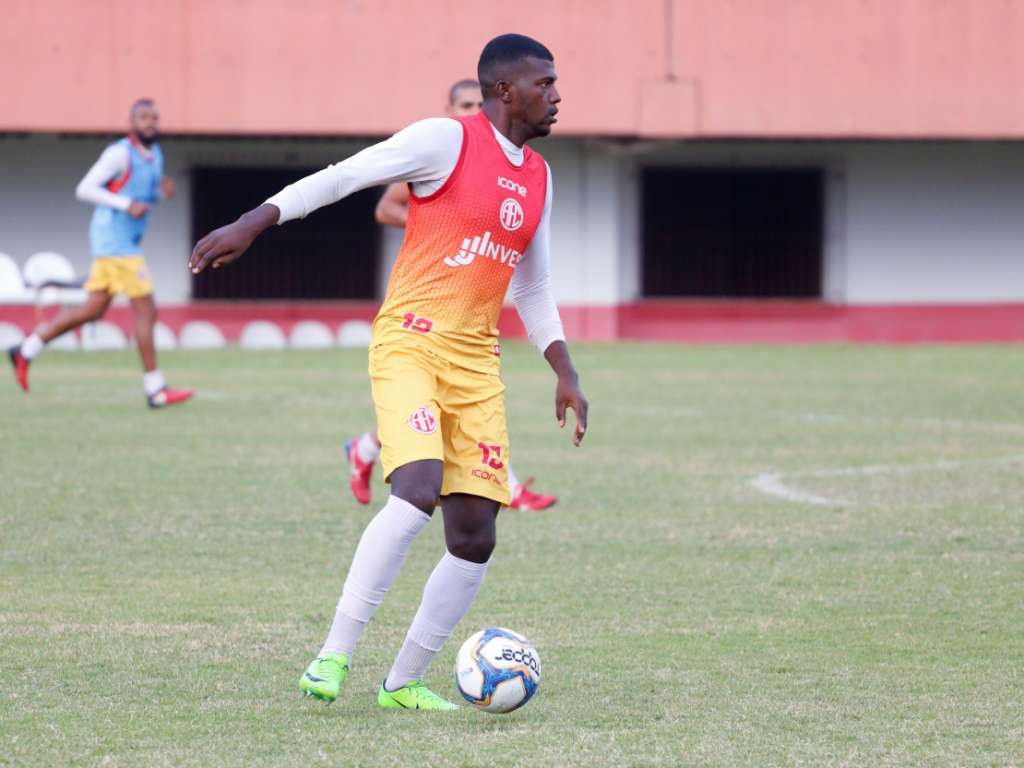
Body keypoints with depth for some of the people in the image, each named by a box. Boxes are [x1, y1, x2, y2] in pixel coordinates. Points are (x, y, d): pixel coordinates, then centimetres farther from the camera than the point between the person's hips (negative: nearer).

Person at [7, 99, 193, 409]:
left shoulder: (154, 153, 13)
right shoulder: (120, 153, -14)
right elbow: (84, 189, -17)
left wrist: (163, 191, 3)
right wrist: (127, 205, -23)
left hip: (126, 242, 9)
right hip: (115, 241, -9)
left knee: (92, 311, 12)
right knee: (145, 311, -10)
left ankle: (26, 351, 21)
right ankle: (155, 389, -6)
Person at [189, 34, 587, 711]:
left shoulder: (538, 178, 17)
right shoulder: (449, 141, -5)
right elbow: (342, 176, -8)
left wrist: (566, 373, 18)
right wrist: (253, 223, -17)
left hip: (478, 363, 7)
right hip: (411, 343, -7)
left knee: (475, 539, 0)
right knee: (418, 492, -27)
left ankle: (404, 683, 14)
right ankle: (335, 655, -19)